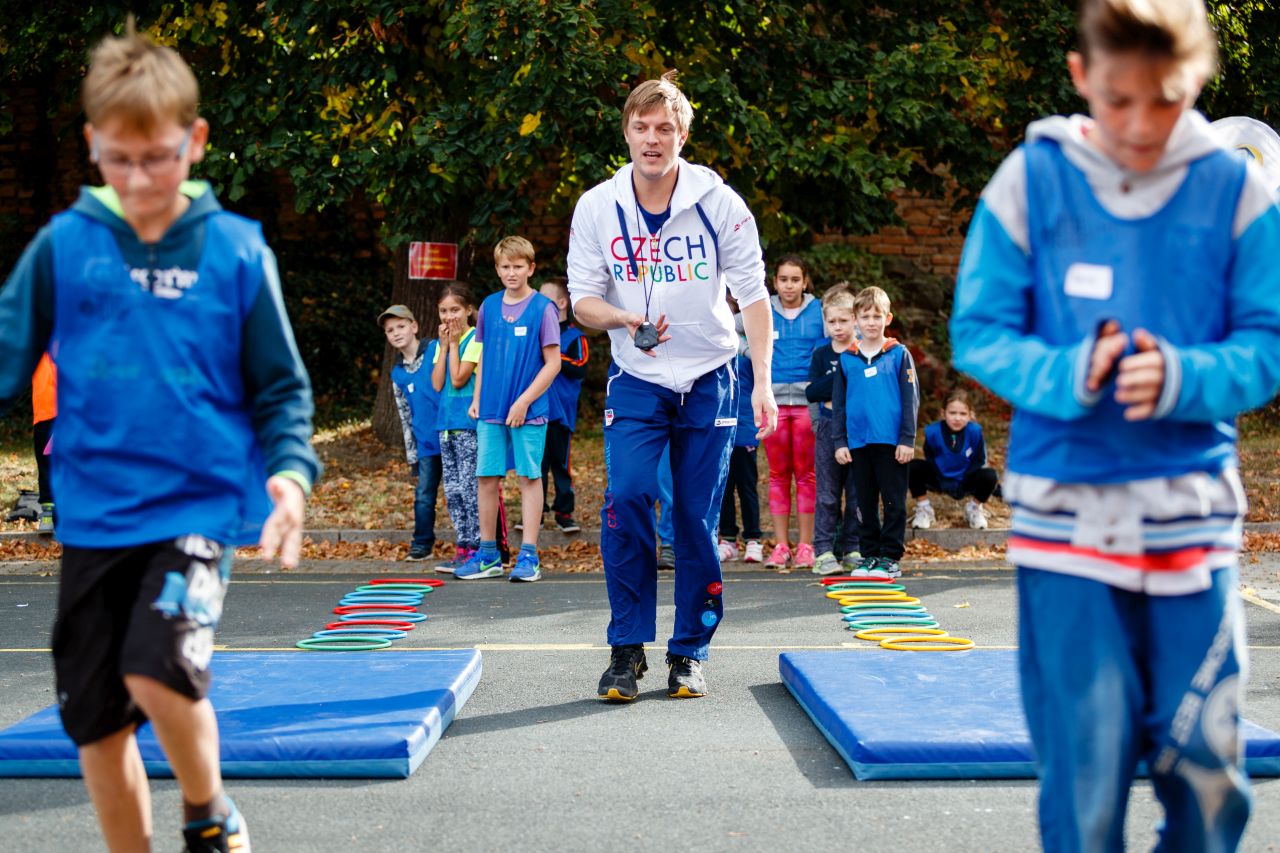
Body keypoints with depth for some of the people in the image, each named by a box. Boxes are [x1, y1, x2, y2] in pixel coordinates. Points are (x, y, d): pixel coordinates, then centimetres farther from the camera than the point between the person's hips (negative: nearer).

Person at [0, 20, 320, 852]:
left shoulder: (236, 250, -3)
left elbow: (282, 384, 3)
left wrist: (291, 471, -12)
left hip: (200, 507, -3)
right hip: (93, 516, 3)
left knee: (160, 670, -23)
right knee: (96, 723, 8)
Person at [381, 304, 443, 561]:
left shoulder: (437, 350, -3)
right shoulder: (398, 374, 13)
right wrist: (411, 453, 17)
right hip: (426, 444, 4)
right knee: (423, 496, 6)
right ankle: (422, 544, 19)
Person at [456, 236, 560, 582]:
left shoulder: (543, 308, -5)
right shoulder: (489, 306, 9)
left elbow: (553, 362, -6)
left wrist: (523, 401, -12)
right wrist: (476, 398, 8)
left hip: (529, 410, -4)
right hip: (491, 410, 4)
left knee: (529, 476, 0)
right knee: (487, 477, 5)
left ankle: (528, 555, 6)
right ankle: (488, 554, 15)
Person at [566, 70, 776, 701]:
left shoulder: (719, 202, -6)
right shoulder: (596, 207, -4)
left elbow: (752, 293, -2)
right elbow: (582, 298, 0)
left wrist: (762, 381, -11)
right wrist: (623, 318, -23)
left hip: (709, 382, 0)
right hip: (635, 382, 0)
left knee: (698, 518, 1)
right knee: (626, 495, -18)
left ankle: (689, 652, 15)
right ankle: (627, 648, -5)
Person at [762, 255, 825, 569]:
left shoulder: (819, 311, 6)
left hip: (808, 400, -1)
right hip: (773, 400, 1)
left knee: (806, 474, 0)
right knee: (778, 474, 4)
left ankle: (805, 546, 4)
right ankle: (780, 546, 7)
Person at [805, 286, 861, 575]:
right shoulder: (821, 355, 6)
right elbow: (811, 392, -3)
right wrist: (840, 376, -14)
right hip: (828, 430, 0)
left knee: (857, 495, 3)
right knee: (827, 494, -1)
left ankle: (851, 551, 11)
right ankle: (824, 552, 1)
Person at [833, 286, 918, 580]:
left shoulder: (899, 354, 1)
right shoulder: (846, 359, 8)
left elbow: (911, 399, 0)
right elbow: (838, 404, 11)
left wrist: (907, 439, -6)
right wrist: (839, 441, 5)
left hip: (891, 442, -3)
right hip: (858, 442, 3)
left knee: (894, 501, 1)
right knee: (865, 502, 10)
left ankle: (891, 557, 8)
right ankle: (869, 554, 18)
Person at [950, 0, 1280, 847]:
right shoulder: (1031, 182, -1)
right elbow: (977, 333, 1)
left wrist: (1182, 378, -18)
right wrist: (1067, 375, -18)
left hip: (1193, 515, 1)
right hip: (1066, 514, -1)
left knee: (1208, 768, 4)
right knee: (1083, 770, 1)